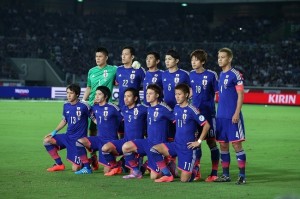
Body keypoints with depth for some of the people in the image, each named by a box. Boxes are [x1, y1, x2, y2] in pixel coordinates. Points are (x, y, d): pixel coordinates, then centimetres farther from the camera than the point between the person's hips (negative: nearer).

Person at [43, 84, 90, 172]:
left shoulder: (84, 106, -16)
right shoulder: (66, 105, 2)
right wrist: (54, 131, 7)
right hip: (67, 137, 6)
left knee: (75, 168, -10)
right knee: (47, 140, -9)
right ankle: (59, 164, 3)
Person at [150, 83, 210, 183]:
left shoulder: (191, 110, -14)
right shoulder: (176, 108, 6)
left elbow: (206, 125, -14)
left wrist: (199, 141, -12)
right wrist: (177, 137, 13)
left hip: (188, 147, -6)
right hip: (176, 144, 6)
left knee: (184, 179, -6)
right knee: (154, 149, -16)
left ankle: (194, 169, 29)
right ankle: (168, 175, -4)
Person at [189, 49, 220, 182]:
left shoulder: (211, 75, -10)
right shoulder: (191, 75, 5)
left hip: (208, 113, -5)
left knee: (211, 141, 1)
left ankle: (214, 173, 7)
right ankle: (196, 172, 15)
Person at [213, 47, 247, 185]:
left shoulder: (235, 75, -8)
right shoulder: (221, 75, 14)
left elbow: (240, 95, -12)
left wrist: (237, 113, -18)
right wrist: (219, 112, 16)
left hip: (232, 117, -7)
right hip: (221, 116, 7)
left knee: (236, 144, -5)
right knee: (223, 145, 9)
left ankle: (242, 175, -1)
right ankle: (225, 175, 16)